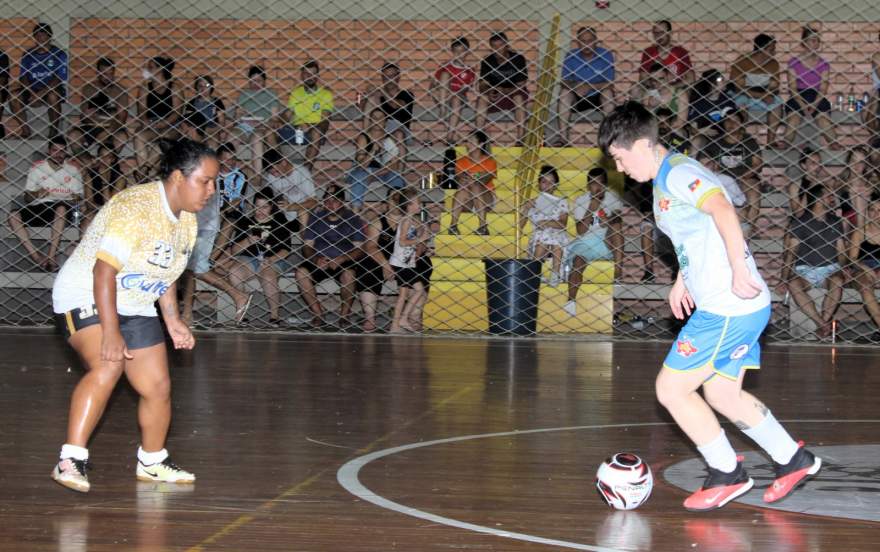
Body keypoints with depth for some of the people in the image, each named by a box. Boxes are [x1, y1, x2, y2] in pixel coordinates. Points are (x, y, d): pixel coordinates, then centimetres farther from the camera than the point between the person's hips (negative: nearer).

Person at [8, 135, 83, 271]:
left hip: (63, 210, -1)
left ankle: (52, 255, -42)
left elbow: (78, 196, 9)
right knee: (13, 215, -28)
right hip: (38, 209, 1)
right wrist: (35, 194, -19)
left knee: (61, 208, -39)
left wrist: (75, 199, -16)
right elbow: (27, 197, 5)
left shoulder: (72, 170, 10)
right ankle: (35, 255, -37)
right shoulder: (37, 168, 8)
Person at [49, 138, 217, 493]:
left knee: (158, 387, 7)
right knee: (108, 367, -32)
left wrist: (173, 320, 9)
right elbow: (104, 270, -29)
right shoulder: (135, 209, -25)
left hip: (135, 308, 9)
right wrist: (111, 332, -33)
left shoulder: (186, 219, 5)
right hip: (86, 299, -9)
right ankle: (70, 462, -31)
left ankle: (152, 463, 30)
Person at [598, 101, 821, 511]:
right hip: (732, 306, 10)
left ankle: (727, 474, 6)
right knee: (720, 393, 19)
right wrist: (683, 280, 26)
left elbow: (723, 211, -30)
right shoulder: (665, 179, 17)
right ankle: (794, 460, 27)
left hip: (728, 308, -10)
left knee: (670, 388, -4)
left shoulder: (677, 174, -14)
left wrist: (739, 271, -30)